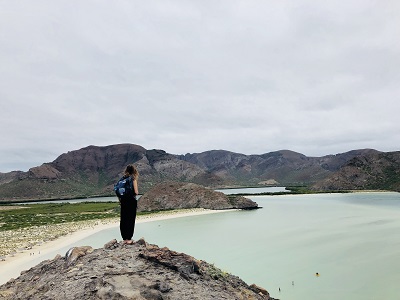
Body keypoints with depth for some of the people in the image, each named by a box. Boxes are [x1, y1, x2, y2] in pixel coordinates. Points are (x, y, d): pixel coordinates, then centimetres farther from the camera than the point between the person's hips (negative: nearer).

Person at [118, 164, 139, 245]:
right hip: (131, 201, -5)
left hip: (123, 201, 5)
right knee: (130, 220, 2)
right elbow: (136, 192, -13)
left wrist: (120, 200, 14)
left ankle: (124, 239, 18)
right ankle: (129, 239, 3)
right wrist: (137, 192, 9)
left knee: (123, 220, 10)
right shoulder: (133, 179, -8)